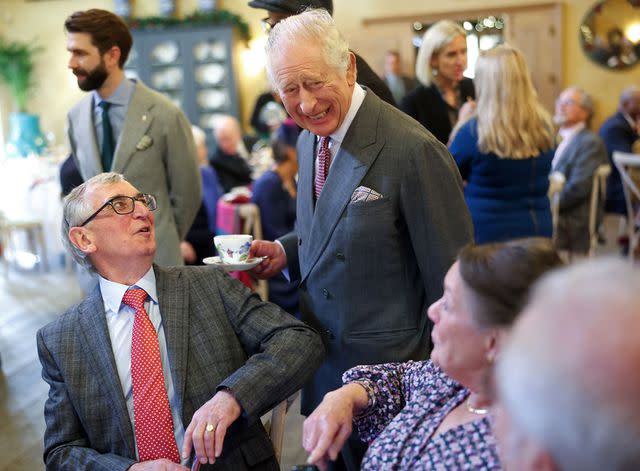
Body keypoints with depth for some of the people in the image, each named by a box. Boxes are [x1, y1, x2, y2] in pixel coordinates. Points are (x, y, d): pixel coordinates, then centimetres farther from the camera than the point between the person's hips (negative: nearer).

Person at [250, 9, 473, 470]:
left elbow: (452, 284, -17)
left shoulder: (413, 151, -22)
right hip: (326, 371, 7)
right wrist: (285, 250, -1)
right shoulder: (310, 142, 4)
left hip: (392, 376, -7)